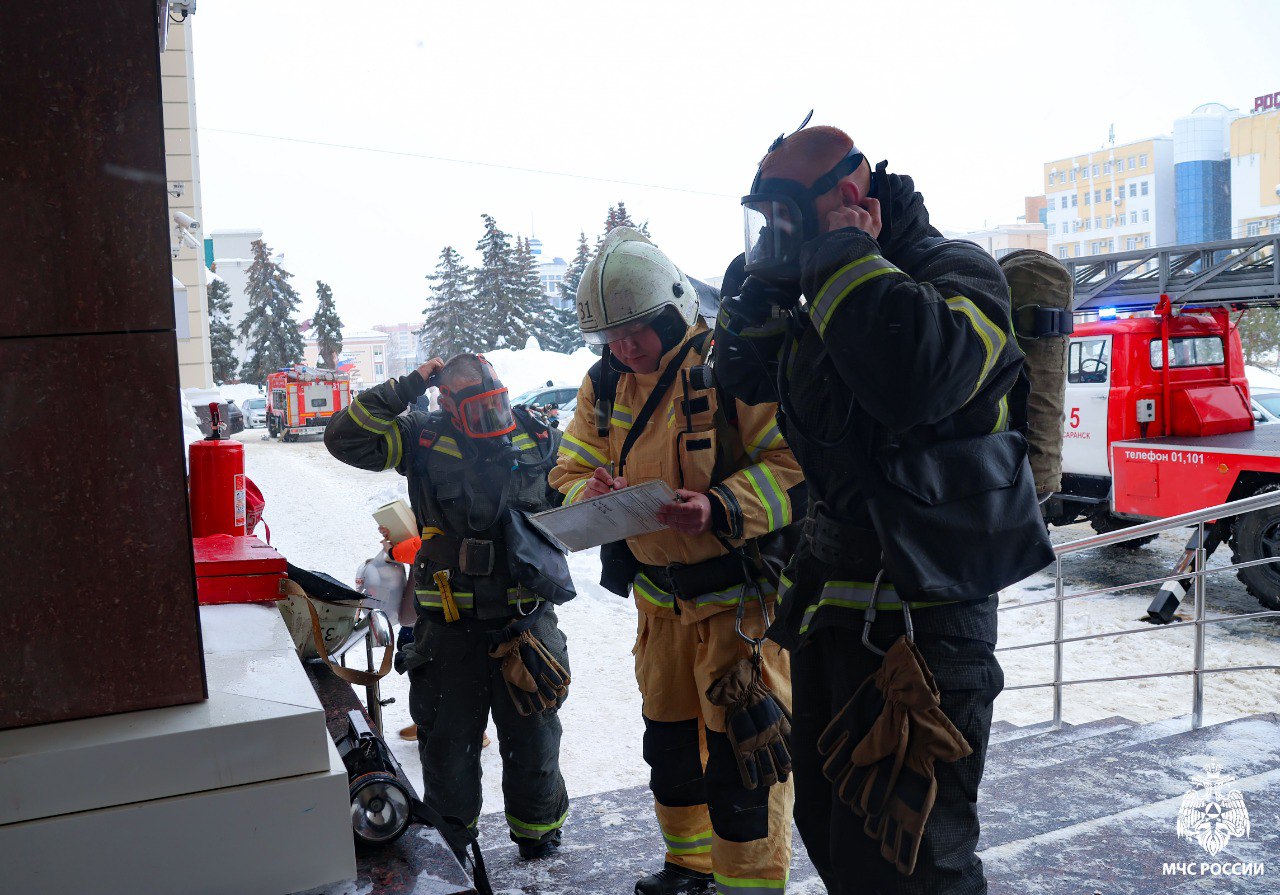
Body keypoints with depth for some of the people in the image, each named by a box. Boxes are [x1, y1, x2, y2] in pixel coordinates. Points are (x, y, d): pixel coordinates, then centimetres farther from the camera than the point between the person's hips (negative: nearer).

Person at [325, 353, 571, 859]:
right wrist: (407, 388, -13)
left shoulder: (539, 440, 3)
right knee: (448, 739, 12)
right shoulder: (424, 441, -3)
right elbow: (346, 438, -11)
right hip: (450, 624, -1)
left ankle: (538, 826, 36)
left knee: (532, 733, 13)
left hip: (525, 618, 1)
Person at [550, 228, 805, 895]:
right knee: (669, 738, 20)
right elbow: (571, 468, 3)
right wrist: (588, 493, -20)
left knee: (740, 746, -3)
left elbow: (795, 462, -21)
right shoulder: (605, 383, 3)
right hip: (659, 596, 7)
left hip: (739, 590, -7)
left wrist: (721, 508, -35)